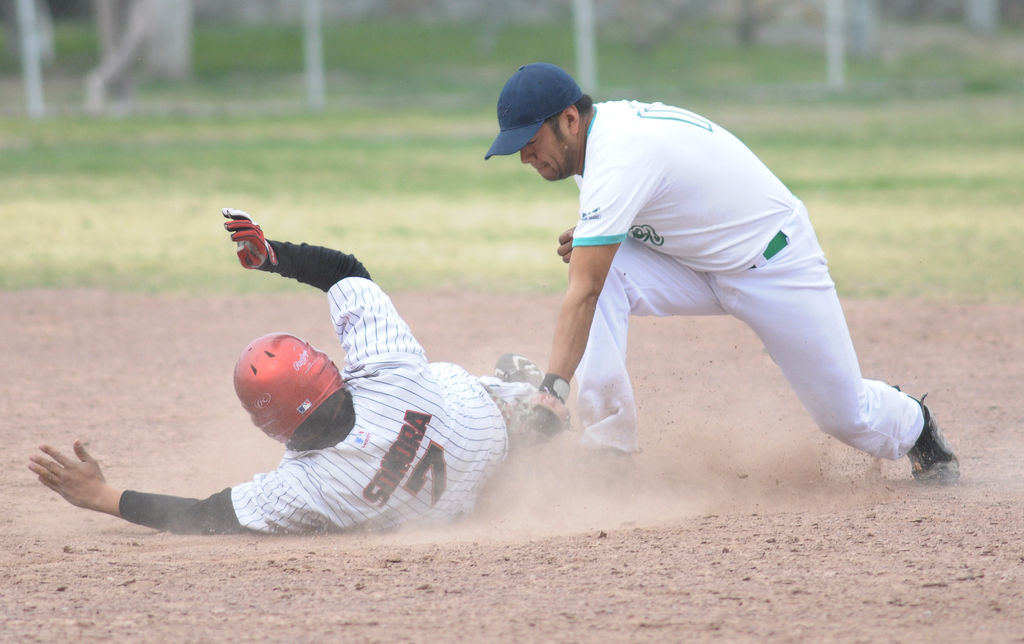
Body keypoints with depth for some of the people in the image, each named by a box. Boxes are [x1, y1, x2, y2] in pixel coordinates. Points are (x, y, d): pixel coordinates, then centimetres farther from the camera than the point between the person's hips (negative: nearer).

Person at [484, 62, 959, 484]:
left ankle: (913, 425, 39)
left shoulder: (617, 156, -34)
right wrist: (591, 234, -7)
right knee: (601, 273, -21)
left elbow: (582, 296, -40)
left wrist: (550, 391, -44)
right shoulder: (604, 127, -5)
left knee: (846, 415, 2)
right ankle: (609, 447, -20)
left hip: (774, 265, -8)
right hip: (697, 261, 8)